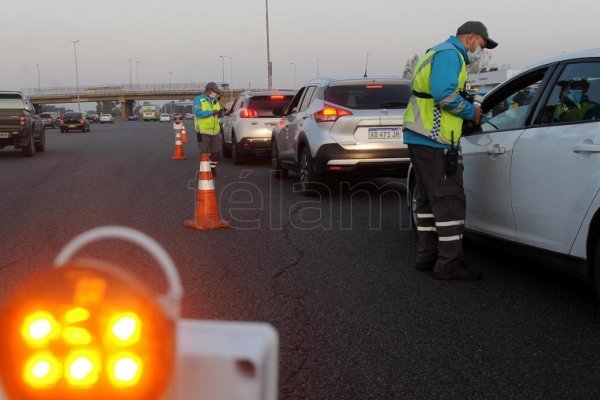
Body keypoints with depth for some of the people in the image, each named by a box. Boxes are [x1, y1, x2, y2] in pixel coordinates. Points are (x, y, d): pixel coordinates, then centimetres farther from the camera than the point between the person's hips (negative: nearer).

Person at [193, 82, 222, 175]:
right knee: (205, 152, -2)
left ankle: (212, 168, 23)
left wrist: (220, 113, -10)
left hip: (215, 131, 6)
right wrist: (211, 112, -23)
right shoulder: (199, 100, -6)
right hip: (203, 131, -6)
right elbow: (198, 113, -20)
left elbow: (218, 114, 14)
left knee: (216, 152, 8)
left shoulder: (215, 100, 14)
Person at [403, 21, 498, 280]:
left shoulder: (438, 54, 24)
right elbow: (444, 93, -24)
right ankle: (450, 263, -5)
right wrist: (471, 112, -10)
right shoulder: (449, 54, -9)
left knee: (428, 199, 14)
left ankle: (427, 255, 21)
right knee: (449, 200, -8)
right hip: (435, 141, -11)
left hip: (421, 138, 11)